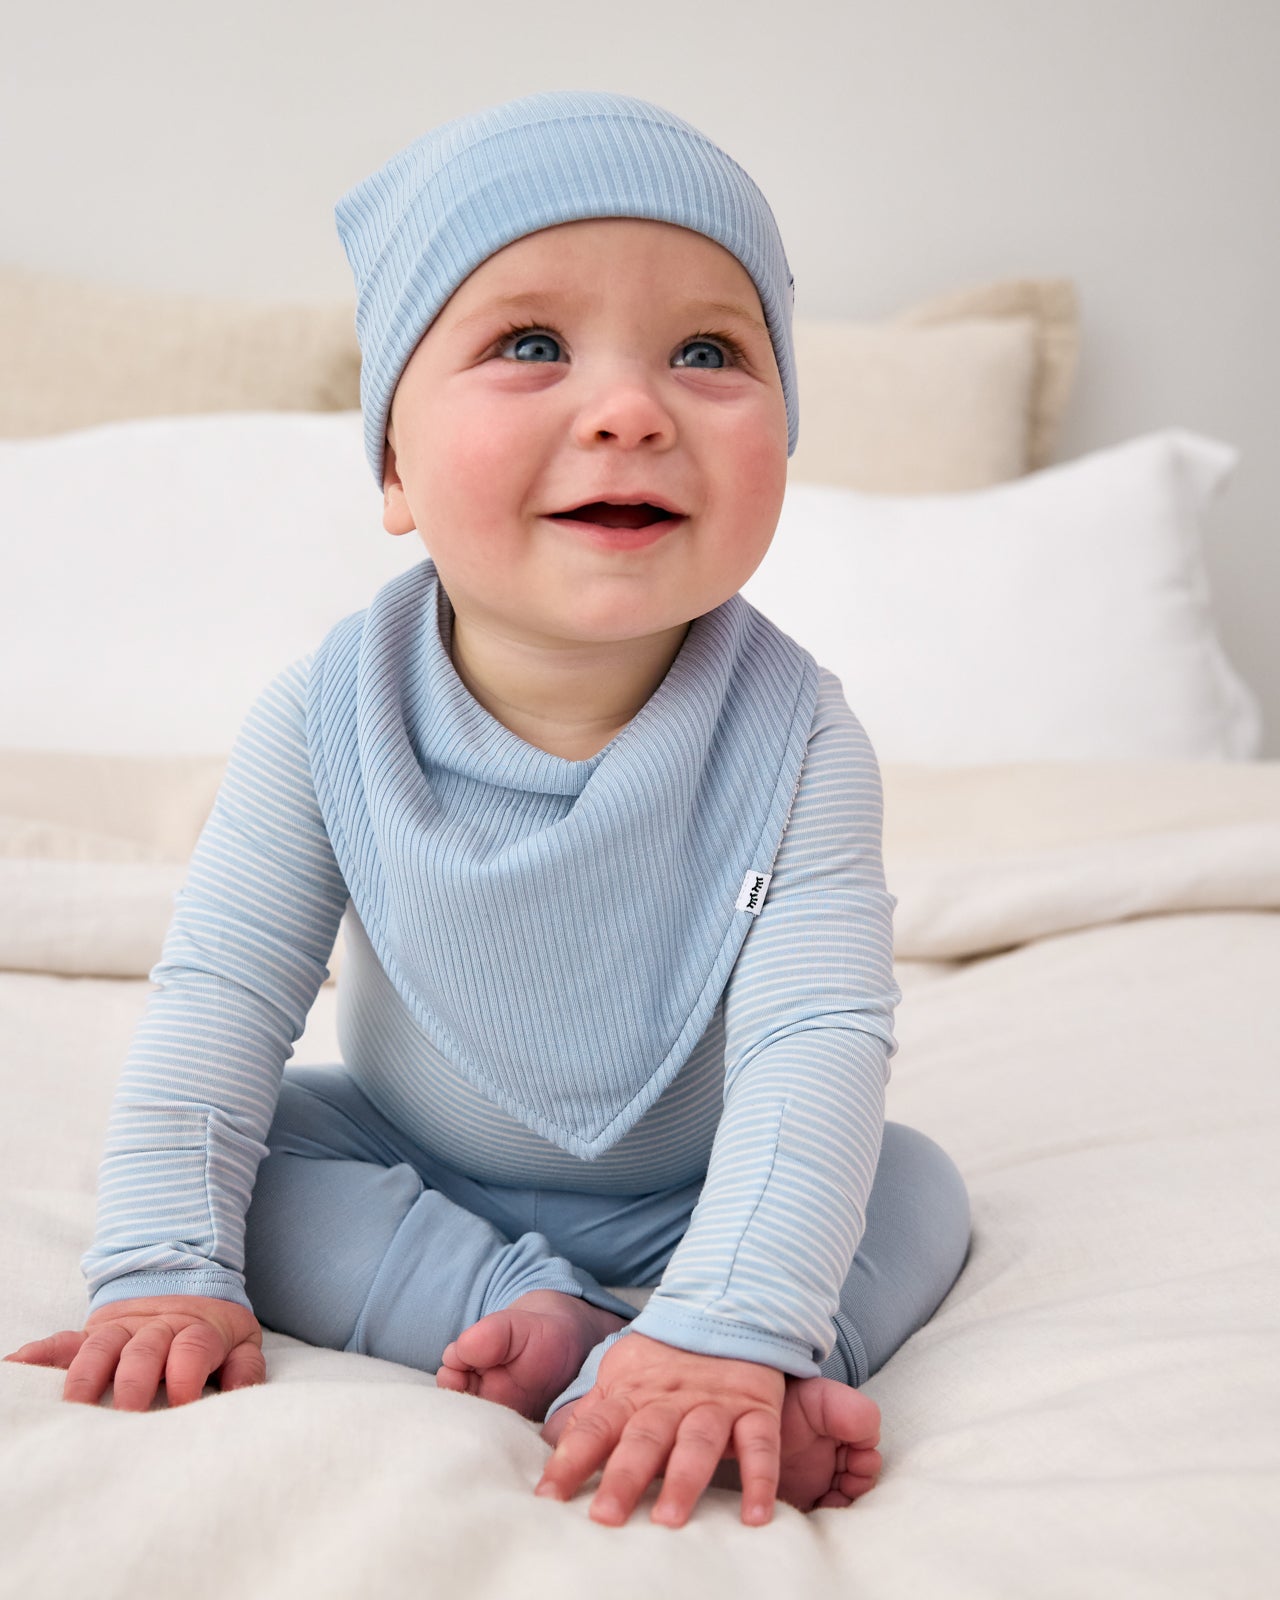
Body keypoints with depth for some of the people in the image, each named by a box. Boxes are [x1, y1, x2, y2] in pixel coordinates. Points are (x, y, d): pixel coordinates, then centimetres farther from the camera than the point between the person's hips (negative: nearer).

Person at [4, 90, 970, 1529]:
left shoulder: (795, 739, -25)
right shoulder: (328, 724, -20)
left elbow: (819, 1042, -32)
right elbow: (220, 997, -15)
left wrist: (729, 1330, -45)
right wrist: (164, 1272, -24)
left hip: (688, 1198, -1)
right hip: (412, 1175, 1)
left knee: (916, 1191, -20)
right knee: (238, 1156, -21)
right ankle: (542, 1328, -25)